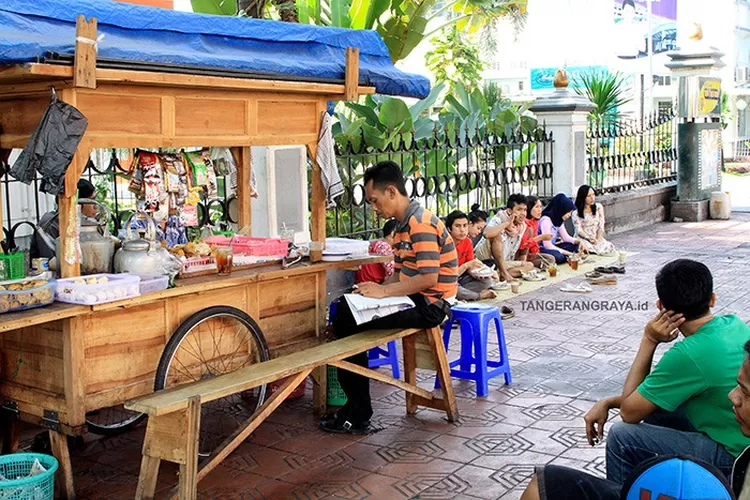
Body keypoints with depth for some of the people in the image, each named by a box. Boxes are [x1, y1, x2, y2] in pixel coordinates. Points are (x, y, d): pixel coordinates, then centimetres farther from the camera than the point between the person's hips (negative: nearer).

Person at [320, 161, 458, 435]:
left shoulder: (421, 224, -18)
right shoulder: (404, 225, 14)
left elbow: (429, 279, -25)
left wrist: (383, 291, -19)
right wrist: (377, 289, -1)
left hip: (429, 305, -10)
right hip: (411, 299, 10)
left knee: (349, 324, -15)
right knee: (344, 311, 2)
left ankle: (357, 415, -4)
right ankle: (355, 405, 3)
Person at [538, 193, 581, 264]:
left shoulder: (558, 219, 6)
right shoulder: (546, 220, -21)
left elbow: (566, 237, 13)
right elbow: (547, 245, -25)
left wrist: (579, 242, -8)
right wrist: (569, 253, -24)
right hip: (540, 249, -9)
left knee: (574, 246, -3)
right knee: (558, 257, -35)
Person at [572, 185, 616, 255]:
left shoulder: (598, 207, 8)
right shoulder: (576, 211, -4)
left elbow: (601, 226, 3)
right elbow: (579, 230, -9)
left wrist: (598, 239, -14)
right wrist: (590, 238, -25)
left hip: (597, 238, 4)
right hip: (582, 238, -4)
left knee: (610, 248, -27)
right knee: (586, 248, -39)